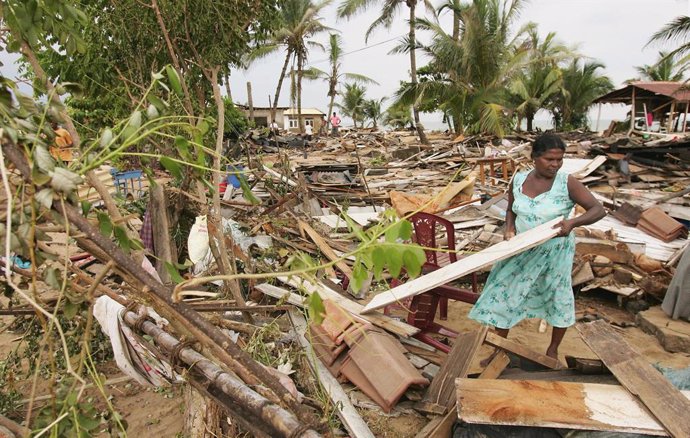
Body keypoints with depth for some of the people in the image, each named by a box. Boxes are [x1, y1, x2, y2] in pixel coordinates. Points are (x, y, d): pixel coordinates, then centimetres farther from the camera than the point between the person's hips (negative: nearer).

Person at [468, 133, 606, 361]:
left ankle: (553, 349, 39)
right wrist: (509, 229, -11)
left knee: (558, 298, 14)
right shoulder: (518, 180, -5)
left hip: (554, 252, -3)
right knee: (504, 293, 5)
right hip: (521, 251, 3)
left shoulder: (567, 183, -16)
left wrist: (573, 222, -33)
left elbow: (598, 210, -16)